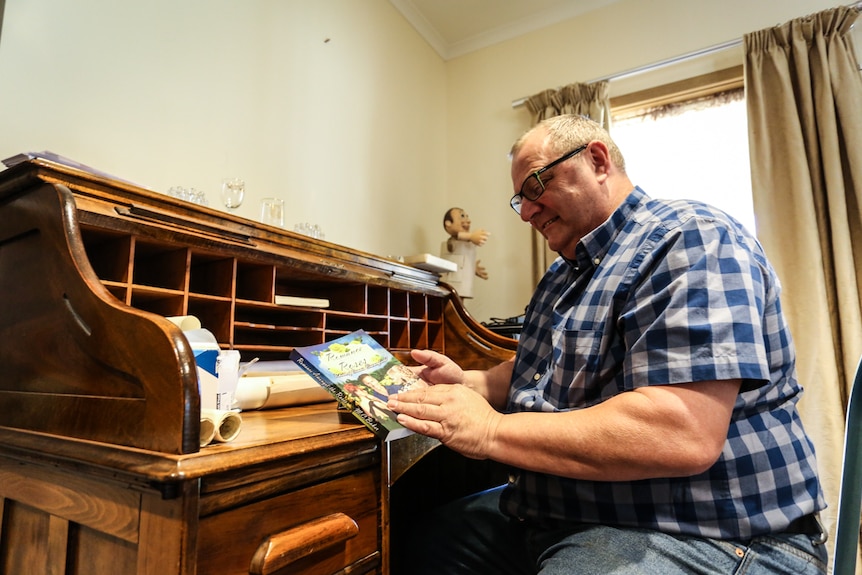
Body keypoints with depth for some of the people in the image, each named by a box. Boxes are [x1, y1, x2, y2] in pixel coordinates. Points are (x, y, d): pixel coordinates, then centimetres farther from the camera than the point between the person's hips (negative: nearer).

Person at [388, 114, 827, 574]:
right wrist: (468, 383, -2)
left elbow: (682, 436, -30)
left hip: (695, 538, -8)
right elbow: (539, 376, 18)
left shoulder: (687, 241, -18)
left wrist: (489, 430, -26)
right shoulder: (564, 274, 12)